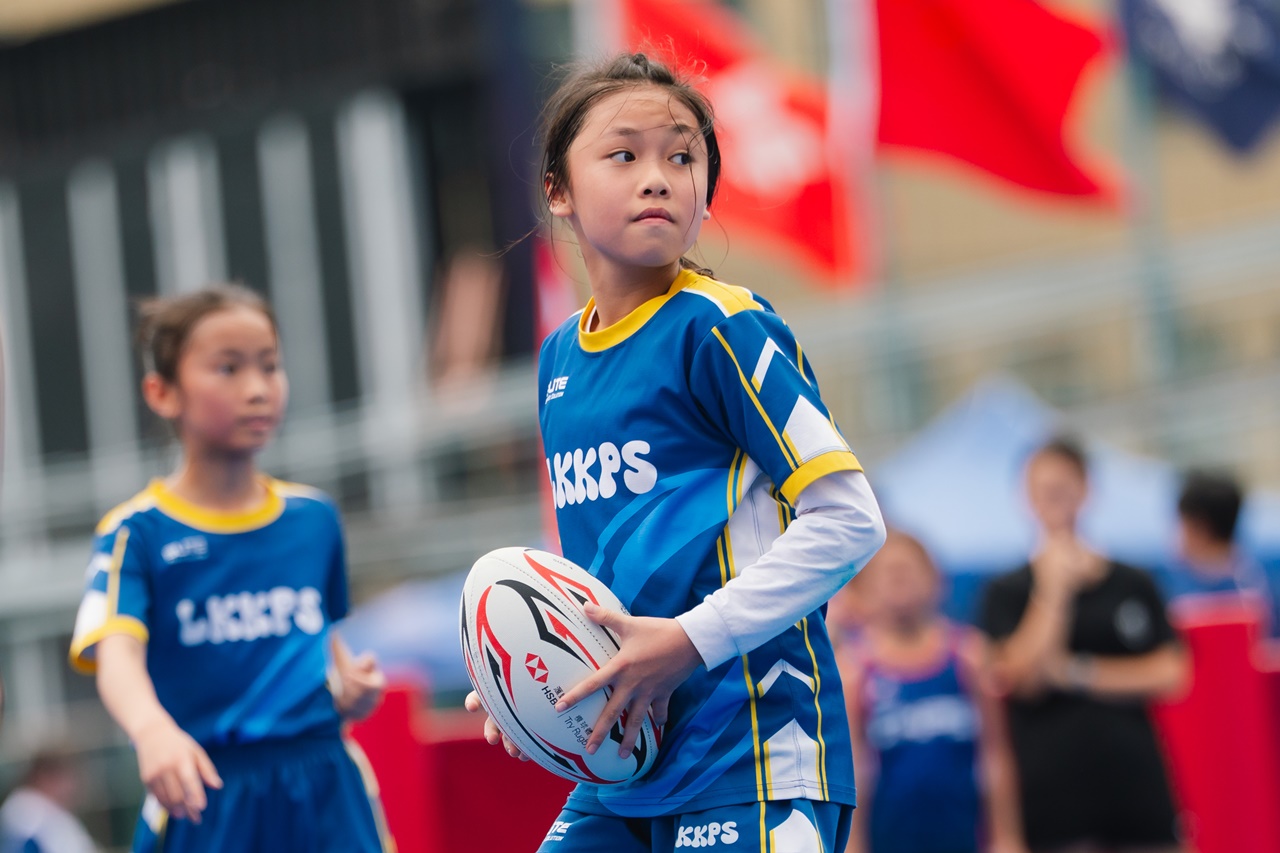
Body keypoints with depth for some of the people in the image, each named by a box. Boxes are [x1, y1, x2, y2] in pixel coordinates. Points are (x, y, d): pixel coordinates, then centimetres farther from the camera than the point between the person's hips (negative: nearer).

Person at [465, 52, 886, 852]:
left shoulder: (719, 329, -8)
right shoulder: (560, 358, 14)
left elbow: (849, 520, -13)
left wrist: (692, 639, -18)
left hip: (748, 750, -7)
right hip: (620, 750, 7)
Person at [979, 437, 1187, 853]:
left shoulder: (1134, 584, 11)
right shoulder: (1007, 593, 5)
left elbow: (1169, 673, 1)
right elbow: (1020, 674, -11)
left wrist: (1080, 673, -7)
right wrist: (1054, 588, -8)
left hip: (1133, 783, 2)